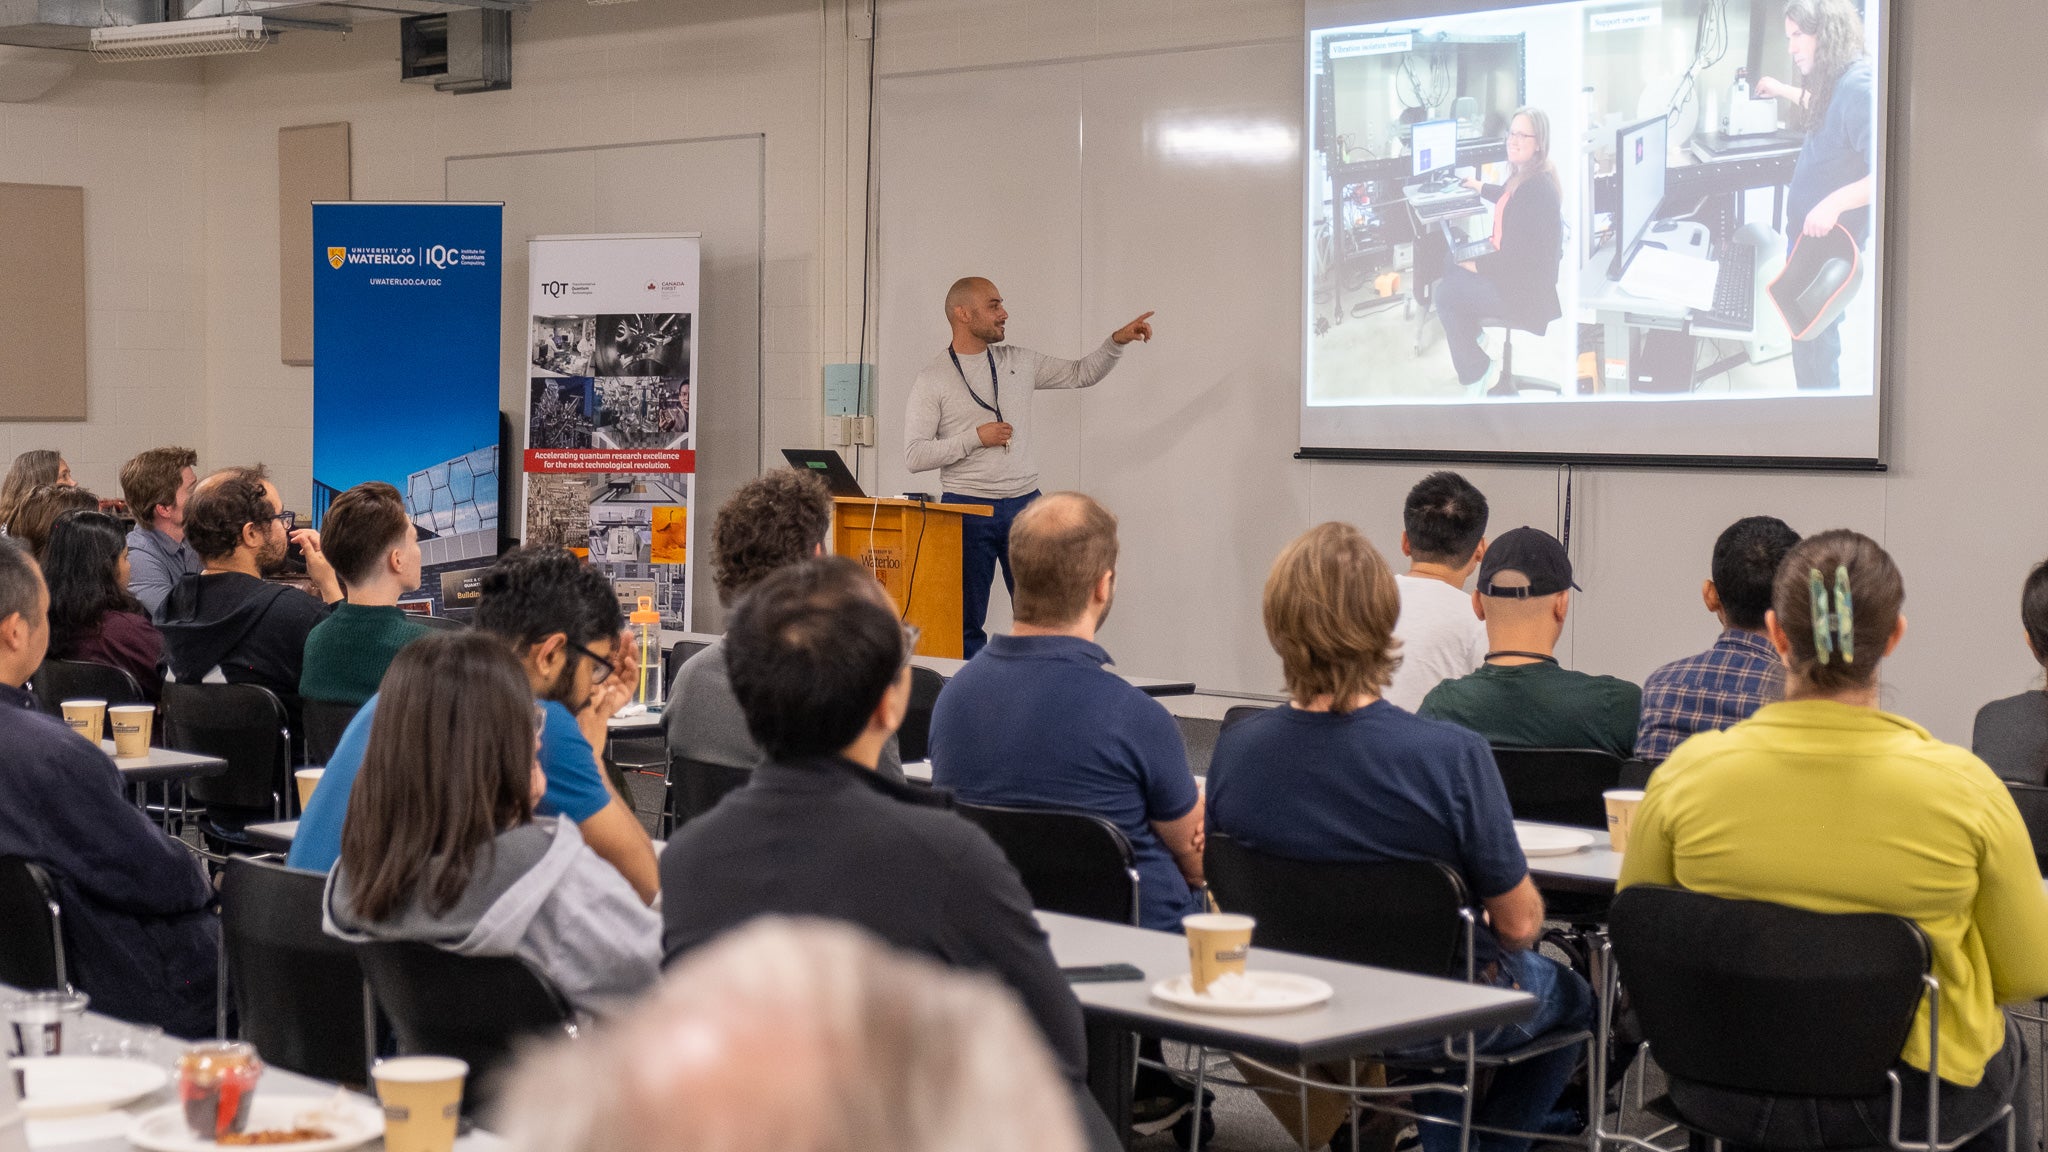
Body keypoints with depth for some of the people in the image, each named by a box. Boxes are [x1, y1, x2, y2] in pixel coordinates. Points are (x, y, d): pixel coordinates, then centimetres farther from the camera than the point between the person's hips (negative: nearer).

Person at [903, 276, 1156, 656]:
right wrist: (976, 438, -14)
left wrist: (1117, 341, 4)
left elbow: (1082, 374, 18)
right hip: (967, 510, -3)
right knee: (966, 624, 2)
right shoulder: (932, 380, -4)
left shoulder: (1019, 362, 9)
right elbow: (914, 456, -9)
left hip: (1024, 505, 4)